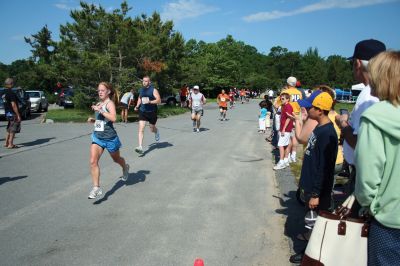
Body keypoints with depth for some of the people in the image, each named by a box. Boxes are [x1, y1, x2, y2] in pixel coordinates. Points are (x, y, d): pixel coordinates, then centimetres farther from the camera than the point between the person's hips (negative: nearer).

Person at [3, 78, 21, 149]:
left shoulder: (4, 93, 10)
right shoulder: (11, 93, -18)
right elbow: (13, 105, -21)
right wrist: (18, 115, -19)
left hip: (7, 113, 9)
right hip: (13, 114, -9)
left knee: (9, 129, 19)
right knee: (13, 130, -3)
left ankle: (6, 143, 24)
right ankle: (10, 144, -1)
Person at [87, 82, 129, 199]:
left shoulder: (109, 103, -12)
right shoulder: (98, 104, 10)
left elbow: (113, 118, -29)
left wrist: (100, 110, -29)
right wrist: (93, 119, 5)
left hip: (110, 137, -5)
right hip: (97, 136, 6)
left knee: (116, 159, 18)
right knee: (93, 161, -11)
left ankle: (125, 168, 52)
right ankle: (96, 188, -7)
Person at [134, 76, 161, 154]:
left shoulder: (153, 90, -7)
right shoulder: (141, 90, 9)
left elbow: (159, 100, -13)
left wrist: (150, 102, -26)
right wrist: (137, 106, 10)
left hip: (152, 112, -3)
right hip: (142, 112, 3)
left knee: (152, 129, 14)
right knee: (141, 129, -11)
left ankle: (157, 131, 53)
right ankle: (140, 147, -15)